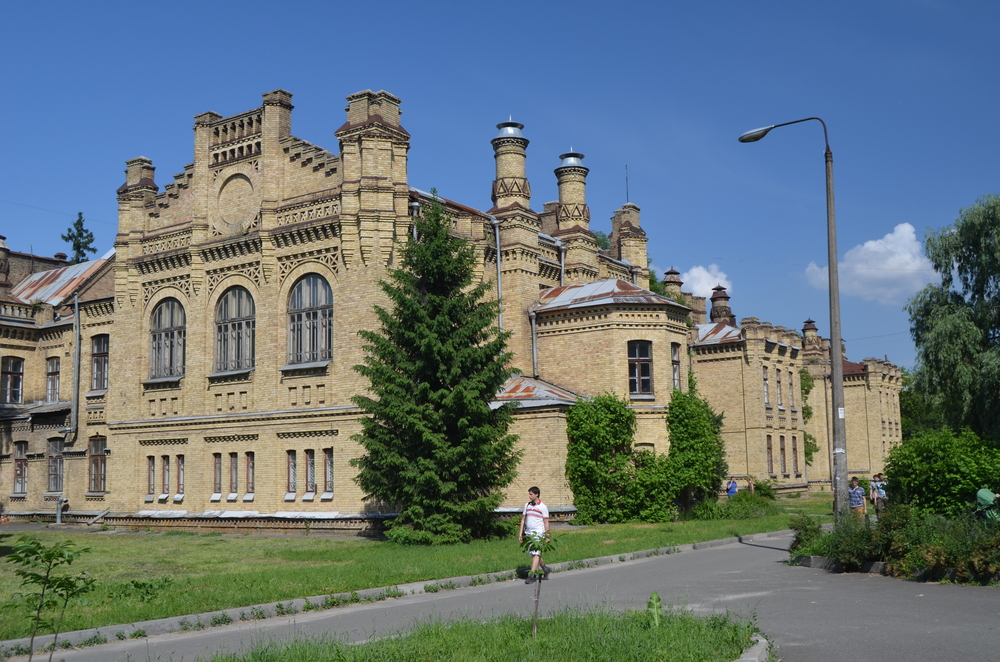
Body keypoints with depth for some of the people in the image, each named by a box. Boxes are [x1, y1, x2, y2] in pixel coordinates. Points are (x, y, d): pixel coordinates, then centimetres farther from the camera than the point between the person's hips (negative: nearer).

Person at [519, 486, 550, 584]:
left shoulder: (543, 507, -3)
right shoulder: (527, 505, 11)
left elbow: (546, 522, -2)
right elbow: (523, 520, 14)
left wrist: (547, 536, -5)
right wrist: (520, 534, 9)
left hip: (538, 533, -6)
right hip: (528, 533, 6)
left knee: (536, 554, -13)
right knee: (533, 554, 12)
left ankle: (531, 576, -17)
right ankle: (545, 569, 32)